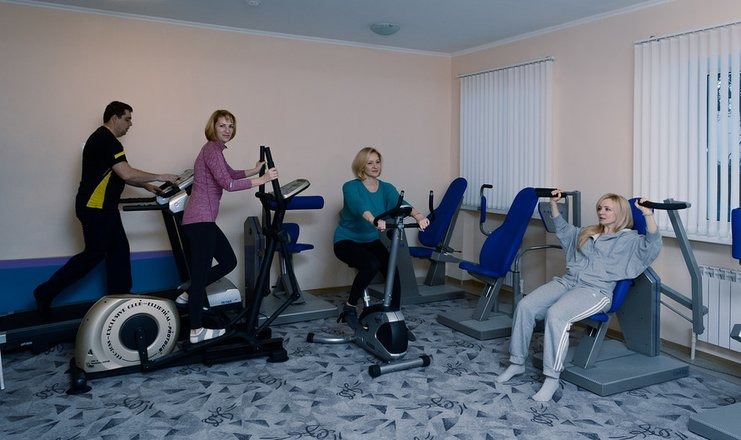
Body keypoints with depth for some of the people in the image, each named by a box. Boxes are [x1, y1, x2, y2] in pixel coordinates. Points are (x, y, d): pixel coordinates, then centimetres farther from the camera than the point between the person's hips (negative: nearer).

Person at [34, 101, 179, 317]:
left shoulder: (104, 139, 16)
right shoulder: (107, 141, -17)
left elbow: (118, 175, 19)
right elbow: (126, 173, -26)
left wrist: (147, 186, 13)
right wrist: (159, 177, -17)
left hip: (103, 208, 10)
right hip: (95, 208, -10)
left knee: (119, 250, 11)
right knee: (94, 254, -3)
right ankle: (46, 292, 6)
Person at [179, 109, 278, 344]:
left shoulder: (215, 149, 19)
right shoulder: (212, 149, -11)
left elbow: (230, 173, 33)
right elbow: (228, 184, -21)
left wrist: (255, 170, 25)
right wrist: (262, 180, -18)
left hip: (202, 219, 10)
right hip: (200, 220, -10)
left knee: (228, 261, 15)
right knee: (201, 270, -6)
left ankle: (189, 295, 24)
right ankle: (197, 331, 1)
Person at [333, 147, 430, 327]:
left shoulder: (386, 188, -2)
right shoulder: (350, 187, -15)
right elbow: (359, 206, -37)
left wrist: (418, 216, -45)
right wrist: (375, 221, -58)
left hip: (372, 241, 5)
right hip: (347, 241, -5)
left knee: (393, 270, -19)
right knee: (371, 264, -32)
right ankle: (350, 307, -12)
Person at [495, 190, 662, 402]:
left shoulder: (630, 239, 8)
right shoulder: (587, 233, 26)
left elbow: (653, 245, -11)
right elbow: (563, 229, 41)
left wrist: (648, 215, -22)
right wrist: (554, 204, 37)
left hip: (595, 290, -6)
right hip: (567, 281, 6)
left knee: (555, 314, -35)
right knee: (525, 306, -18)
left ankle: (552, 377, -24)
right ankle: (517, 362, -6)